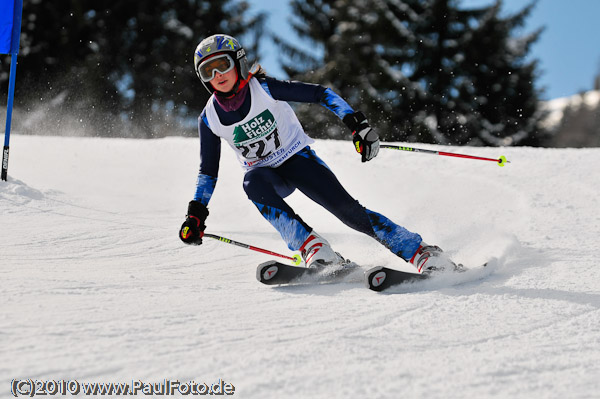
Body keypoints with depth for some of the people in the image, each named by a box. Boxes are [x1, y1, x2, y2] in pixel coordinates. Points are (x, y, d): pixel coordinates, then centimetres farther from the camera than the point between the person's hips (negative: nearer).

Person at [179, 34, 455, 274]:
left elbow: (320, 94, -14)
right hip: (266, 173, 2)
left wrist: (355, 123, -25)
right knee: (252, 183, -34)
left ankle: (422, 254, -15)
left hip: (297, 158, -2)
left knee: (347, 209, -20)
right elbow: (208, 171, 6)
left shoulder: (264, 88, -17)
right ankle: (313, 249, -41)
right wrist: (196, 214, -2)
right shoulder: (210, 118, -6)